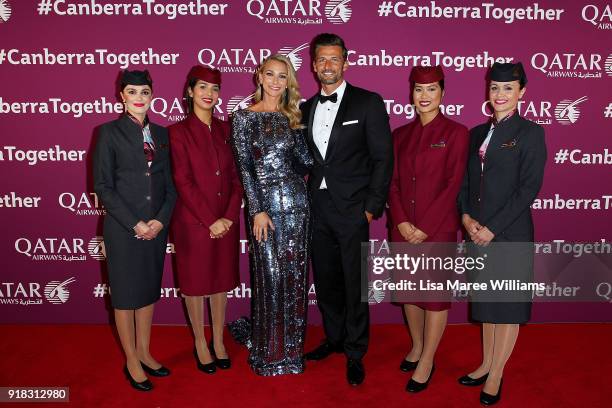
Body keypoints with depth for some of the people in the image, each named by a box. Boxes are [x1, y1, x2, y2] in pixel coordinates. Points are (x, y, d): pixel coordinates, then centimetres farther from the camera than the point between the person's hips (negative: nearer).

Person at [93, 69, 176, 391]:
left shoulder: (161, 133, 9)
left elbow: (170, 183, 8)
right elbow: (103, 185, -9)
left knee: (150, 290, 14)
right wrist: (134, 224, -14)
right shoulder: (110, 132, -4)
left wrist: (161, 219, -6)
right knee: (126, 293, 7)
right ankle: (132, 361, 23)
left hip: (157, 226, 5)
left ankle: (144, 352, 31)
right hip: (123, 228, -4)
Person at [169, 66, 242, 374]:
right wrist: (210, 221, -15)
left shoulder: (225, 129, 7)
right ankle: (200, 343, 28)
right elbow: (183, 182, -11)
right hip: (193, 221, -4)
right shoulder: (178, 132, -5)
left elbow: (236, 177, 4)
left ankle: (218, 342, 31)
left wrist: (229, 216, -8)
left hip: (226, 222, 4)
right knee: (195, 282, 10)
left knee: (221, 280, 14)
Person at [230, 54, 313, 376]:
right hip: (264, 202, -4)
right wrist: (257, 210, -11)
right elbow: (244, 167, -6)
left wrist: (297, 129, -3)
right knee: (270, 275, 1)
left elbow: (306, 160, 3)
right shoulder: (244, 117, 0)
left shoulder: (291, 117, 12)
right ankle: (270, 351, 19)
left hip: (296, 200, 4)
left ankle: (292, 347, 26)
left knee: (294, 274, 9)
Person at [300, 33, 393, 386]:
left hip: (352, 209, -5)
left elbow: (383, 158, -6)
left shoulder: (368, 103, -3)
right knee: (325, 280, 15)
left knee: (355, 284, 3)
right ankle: (334, 338, 35)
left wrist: (372, 207, -10)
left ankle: (355, 354, 20)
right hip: (318, 208, 5)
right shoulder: (307, 108, 13)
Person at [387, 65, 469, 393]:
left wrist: (425, 228, -14)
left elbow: (453, 185, -9)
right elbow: (393, 182, 6)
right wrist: (401, 222, -7)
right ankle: (416, 346, 34)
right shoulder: (400, 135, 9)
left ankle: (427, 361, 19)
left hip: (438, 229, -4)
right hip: (403, 229, 5)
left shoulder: (456, 132, -3)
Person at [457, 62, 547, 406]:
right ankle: (486, 365, 32)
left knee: (508, 306, 7)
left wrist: (493, 228, -16)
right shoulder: (478, 133, 11)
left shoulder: (530, 133, -6)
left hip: (511, 233, -5)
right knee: (487, 303, 16)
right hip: (478, 233, 5)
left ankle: (496, 376, 22)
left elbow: (529, 188, -13)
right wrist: (466, 216, -6)